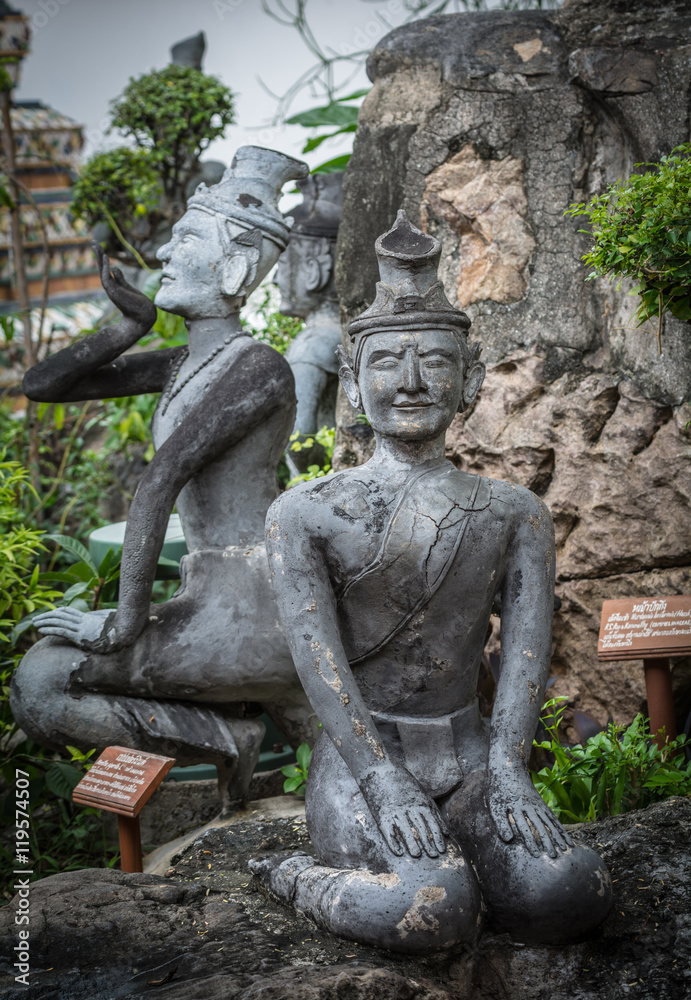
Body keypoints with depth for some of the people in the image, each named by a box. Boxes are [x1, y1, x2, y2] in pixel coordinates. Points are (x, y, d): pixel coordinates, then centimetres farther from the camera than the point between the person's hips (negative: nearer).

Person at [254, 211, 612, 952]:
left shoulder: (514, 515, 9)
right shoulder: (303, 515, 0)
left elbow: (527, 643, -2)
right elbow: (317, 653, -10)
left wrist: (507, 768, -17)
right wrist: (381, 779, -22)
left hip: (469, 758, 4)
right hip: (357, 759, -3)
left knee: (567, 895, -24)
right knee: (430, 913, -32)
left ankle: (420, 858, 4)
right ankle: (294, 878, -1)